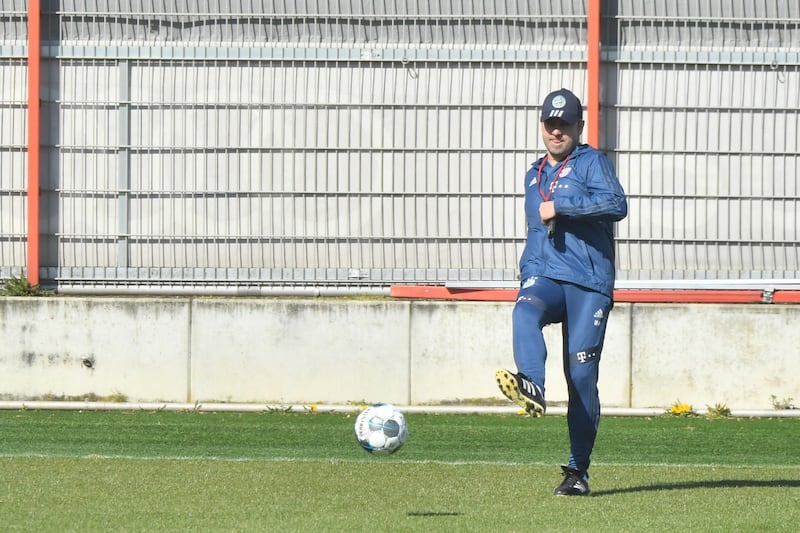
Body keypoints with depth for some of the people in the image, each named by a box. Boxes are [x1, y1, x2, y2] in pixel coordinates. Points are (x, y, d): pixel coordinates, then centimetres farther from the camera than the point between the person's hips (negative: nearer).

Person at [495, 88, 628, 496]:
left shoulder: (592, 163, 3)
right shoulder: (534, 176, 24)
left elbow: (616, 204, -15)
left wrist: (560, 205, -16)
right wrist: (527, 278, 20)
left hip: (589, 283, -5)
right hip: (545, 279, 5)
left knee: (581, 374, -8)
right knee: (524, 312, -32)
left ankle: (578, 470, 0)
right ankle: (532, 389, -57)